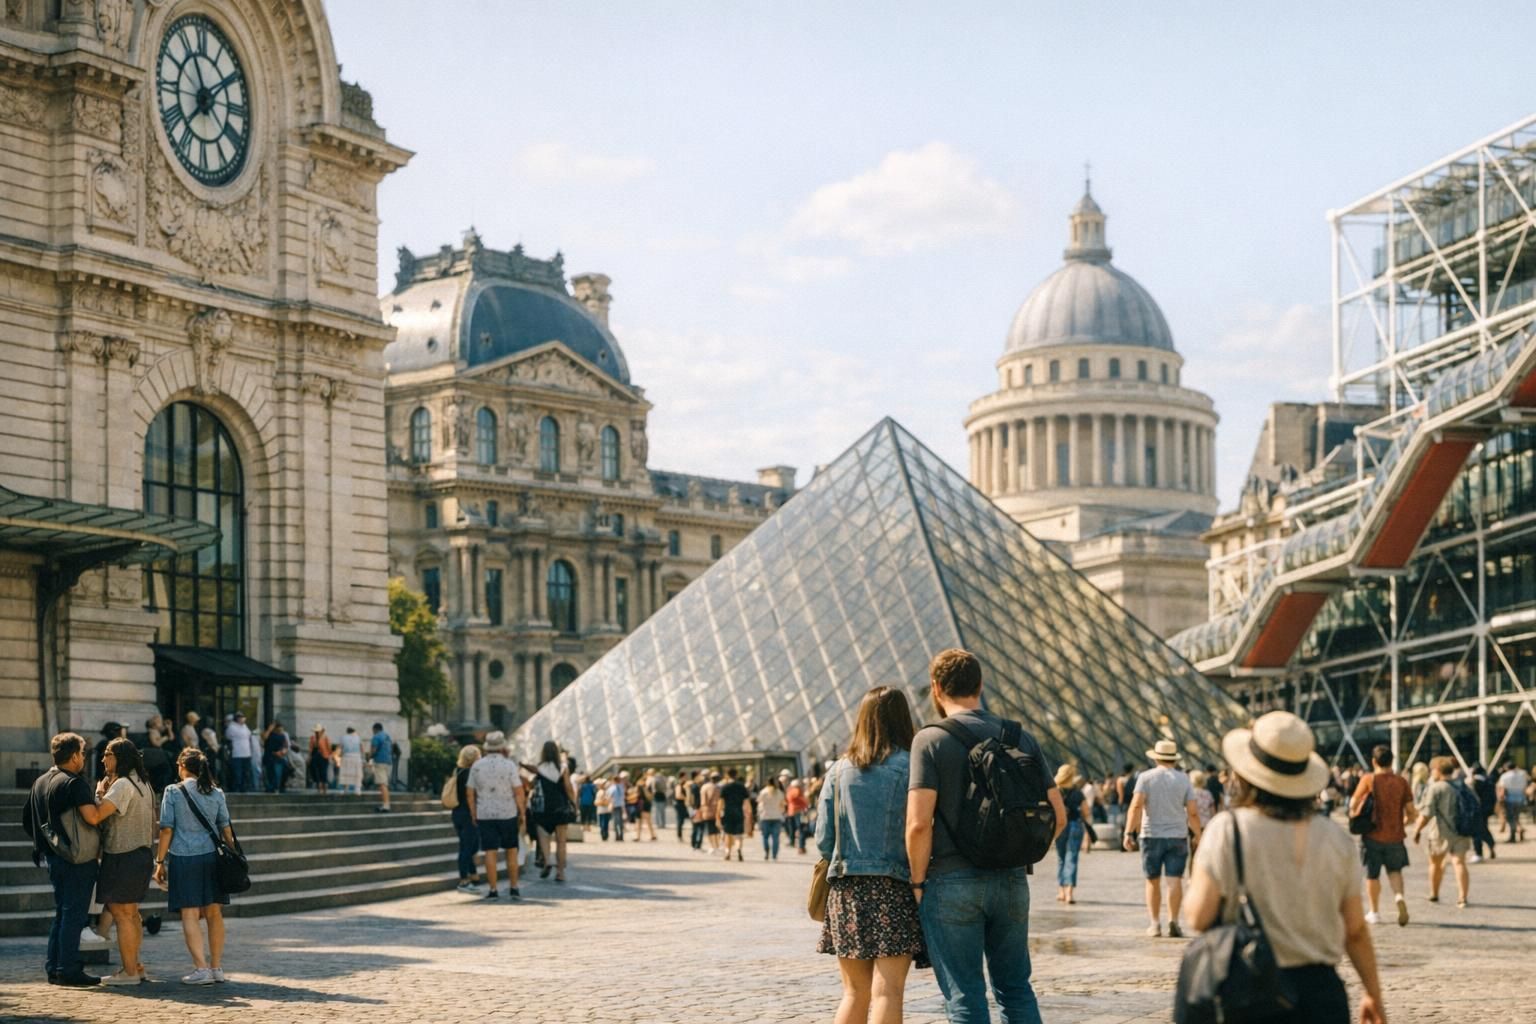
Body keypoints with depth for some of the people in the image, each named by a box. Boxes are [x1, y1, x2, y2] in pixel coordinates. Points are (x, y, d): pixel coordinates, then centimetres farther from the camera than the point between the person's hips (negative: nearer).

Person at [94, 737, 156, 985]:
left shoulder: (123, 785, -17)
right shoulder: (143, 783, 14)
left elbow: (97, 813, -26)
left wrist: (100, 791, -9)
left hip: (123, 857, -10)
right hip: (142, 854, 10)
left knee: (121, 914, -5)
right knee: (130, 914, 18)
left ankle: (129, 972, -4)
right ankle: (134, 966, 25)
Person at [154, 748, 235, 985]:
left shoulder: (173, 792, -2)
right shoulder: (216, 793, 7)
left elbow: (166, 829, -4)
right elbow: (226, 828, 7)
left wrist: (160, 861, 1)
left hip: (183, 857, -3)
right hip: (212, 856, 4)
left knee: (190, 914, -3)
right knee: (214, 913, 11)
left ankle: (201, 968, -12)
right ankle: (217, 968, 14)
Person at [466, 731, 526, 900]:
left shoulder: (477, 766, 1)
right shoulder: (509, 765, -7)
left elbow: (469, 793, 4)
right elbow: (519, 791, -11)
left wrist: (473, 814, 12)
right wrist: (522, 811, 0)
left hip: (485, 815, 1)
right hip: (508, 814, -1)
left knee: (490, 852, 2)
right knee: (511, 851, 11)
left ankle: (492, 890, 0)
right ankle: (513, 889, 9)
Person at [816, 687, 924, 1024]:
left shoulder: (839, 770, 7)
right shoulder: (909, 766, -4)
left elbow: (824, 842, 6)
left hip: (845, 889, 4)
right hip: (893, 887, -4)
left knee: (855, 993, 13)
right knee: (887, 992, -7)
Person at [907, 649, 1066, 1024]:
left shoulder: (931, 740, -8)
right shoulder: (1021, 737, 6)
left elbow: (919, 823, -16)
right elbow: (1057, 816, 6)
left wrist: (918, 881, -4)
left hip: (952, 882, -4)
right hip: (1012, 881, 4)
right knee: (1016, 987, 16)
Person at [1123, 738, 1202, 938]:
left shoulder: (1146, 777, -1)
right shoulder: (1183, 779, 4)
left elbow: (1136, 805, -12)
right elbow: (1193, 812, 1)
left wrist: (1128, 833, -14)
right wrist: (1198, 835, 11)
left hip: (1152, 835, 0)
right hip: (1178, 835, 0)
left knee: (1153, 881, 9)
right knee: (1174, 879, -2)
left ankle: (1154, 923, 8)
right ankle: (1173, 921, -13)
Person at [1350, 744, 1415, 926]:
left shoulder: (1368, 780, -8)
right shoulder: (1401, 781, -2)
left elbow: (1353, 805, -7)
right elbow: (1411, 812, -2)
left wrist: (1354, 816, 15)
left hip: (1373, 836, -2)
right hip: (1395, 836, 2)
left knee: (1372, 875, 11)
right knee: (1394, 870, 19)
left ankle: (1374, 913, 18)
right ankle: (1399, 896, -9)